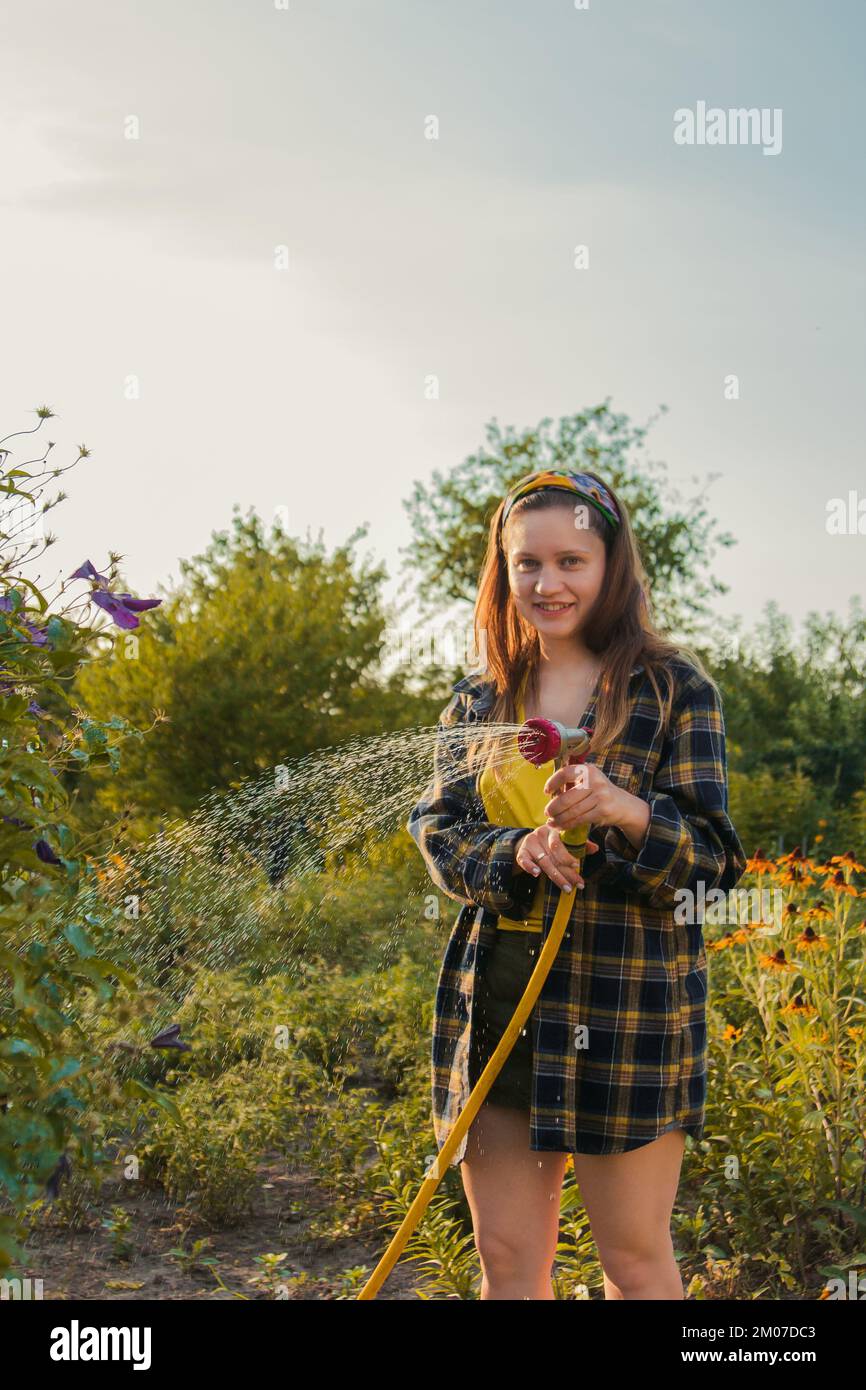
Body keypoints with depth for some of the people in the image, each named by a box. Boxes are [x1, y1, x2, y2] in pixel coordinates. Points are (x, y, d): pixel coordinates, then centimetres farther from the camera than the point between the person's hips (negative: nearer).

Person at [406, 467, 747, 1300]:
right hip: (494, 997, 4)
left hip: (626, 1000, -4)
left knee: (634, 1259, 5)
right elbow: (437, 833, 4)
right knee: (506, 1259, 10)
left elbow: (712, 854, -5)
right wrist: (518, 852, -17)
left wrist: (625, 812, -25)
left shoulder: (674, 688, -1)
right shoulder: (475, 706, 12)